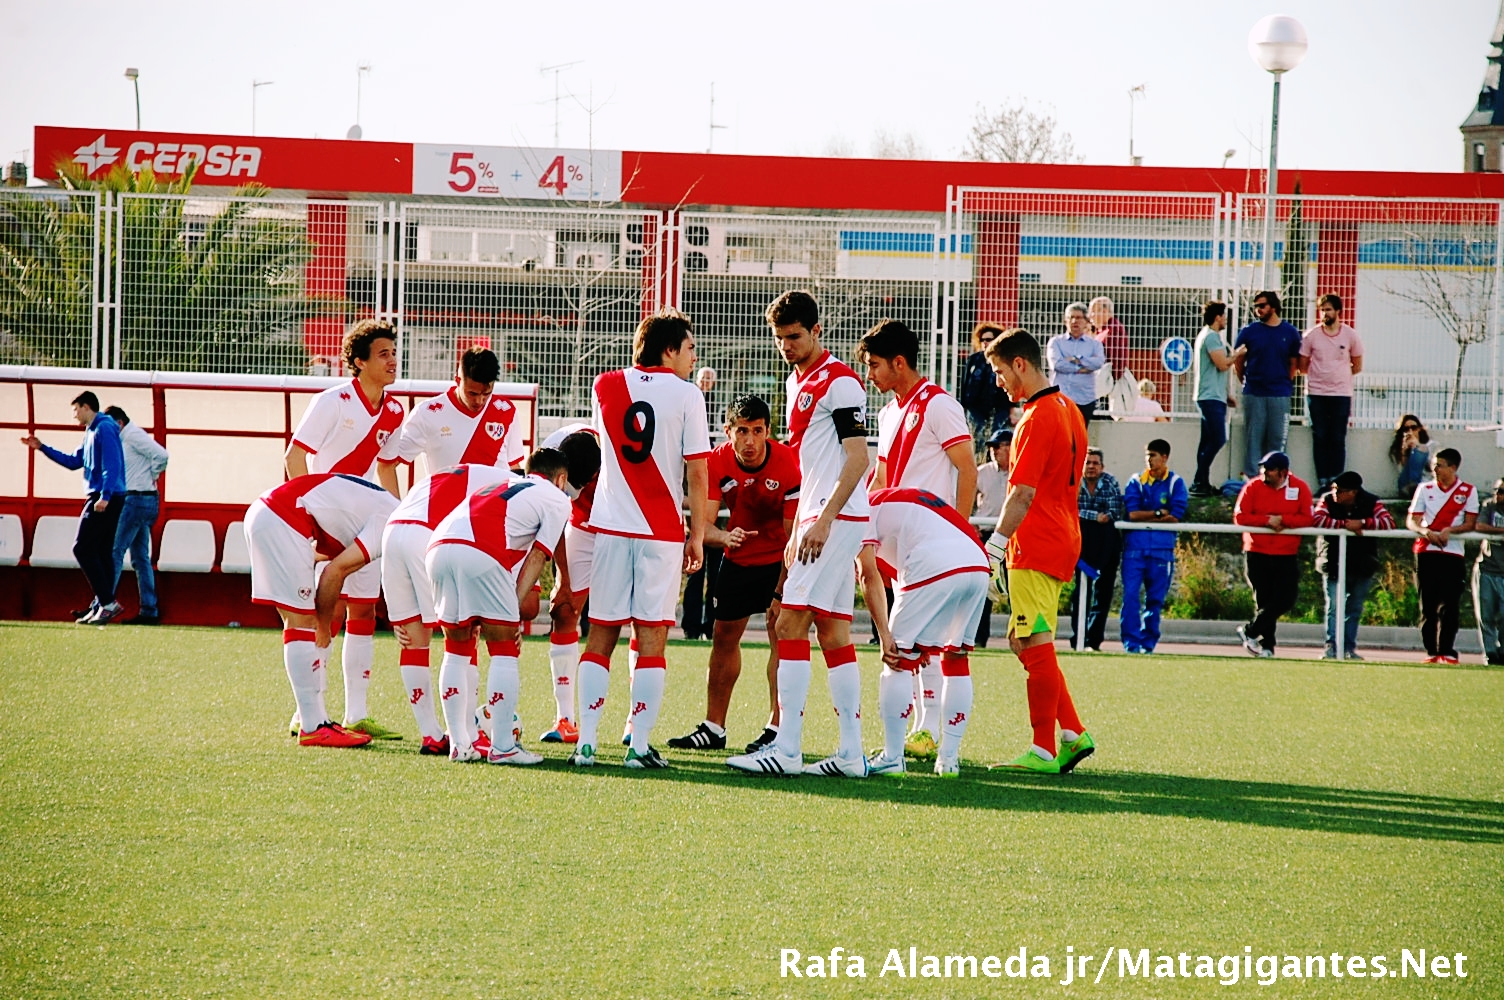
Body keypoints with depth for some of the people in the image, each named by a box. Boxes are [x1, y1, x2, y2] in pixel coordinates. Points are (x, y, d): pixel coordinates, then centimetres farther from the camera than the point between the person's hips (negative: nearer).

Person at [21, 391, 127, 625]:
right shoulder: (92, 432, 21)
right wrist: (42, 448, 27)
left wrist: (105, 496, -27)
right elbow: (74, 461, 28)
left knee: (82, 548, -13)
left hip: (105, 499, -10)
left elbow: (112, 464, -20)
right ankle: (103, 606, 7)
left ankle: (107, 603, -18)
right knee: (102, 553, 8)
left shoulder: (104, 429, -10)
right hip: (102, 498, 10)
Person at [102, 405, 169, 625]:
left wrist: (151, 477, -8)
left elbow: (161, 455, -21)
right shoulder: (125, 439, 17)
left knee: (115, 551, -11)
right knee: (141, 557, 10)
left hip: (136, 499, -10)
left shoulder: (133, 435, -11)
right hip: (145, 501, 10)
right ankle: (149, 611, 9)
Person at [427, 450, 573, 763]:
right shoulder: (557, 500, 18)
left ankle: (460, 744, 17)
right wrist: (515, 611, 7)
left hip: (438, 547, 6)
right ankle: (502, 746, 2)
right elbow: (536, 558, 9)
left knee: (456, 649, 16)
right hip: (480, 555, -6)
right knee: (504, 652, 4)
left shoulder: (503, 487, 37)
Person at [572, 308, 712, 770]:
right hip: (662, 531, -3)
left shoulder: (605, 386, 6)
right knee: (651, 639, 1)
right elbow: (697, 472, -5)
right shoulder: (687, 395, -5)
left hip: (609, 525, 3)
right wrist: (697, 536, 3)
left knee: (601, 636, 6)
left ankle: (586, 743, -1)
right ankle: (640, 744, -4)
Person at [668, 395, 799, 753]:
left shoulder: (788, 465, -27)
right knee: (724, 636, 8)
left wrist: (782, 592, -29)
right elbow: (704, 524, -20)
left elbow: (793, 535, -25)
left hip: (782, 558, -4)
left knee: (781, 631, -17)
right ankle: (713, 729, 20)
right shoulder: (717, 462, -17)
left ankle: (776, 728, -14)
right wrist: (726, 537, -44)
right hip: (740, 558, 4)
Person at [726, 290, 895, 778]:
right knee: (833, 633, 7)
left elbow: (857, 459, -16)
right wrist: (797, 530, 22)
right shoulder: (799, 382, 19)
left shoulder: (840, 381, -10)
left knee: (791, 624, -13)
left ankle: (786, 750, -14)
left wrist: (824, 520, -21)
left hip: (837, 519, -10)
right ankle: (852, 753, 7)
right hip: (816, 520, 10)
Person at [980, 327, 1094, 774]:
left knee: (1035, 646, -5)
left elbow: (1022, 494, -20)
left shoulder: (1038, 418, -16)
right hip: (1061, 542, 10)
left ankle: (1043, 751, -2)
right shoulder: (1068, 410, 14)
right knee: (1025, 644, 14)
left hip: (1035, 548, -10)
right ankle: (1073, 733, 11)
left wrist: (993, 549, -18)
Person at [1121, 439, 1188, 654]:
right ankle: (1131, 641, -8)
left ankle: (1148, 642, 10)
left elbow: (1175, 516, -5)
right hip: (1135, 546, 0)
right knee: (1130, 594, -9)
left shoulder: (1176, 483, 5)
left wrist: (1145, 517, -6)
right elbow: (1132, 513, -4)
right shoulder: (1136, 482, 8)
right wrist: (1159, 513, -7)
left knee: (1155, 598, 3)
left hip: (1162, 549, 0)